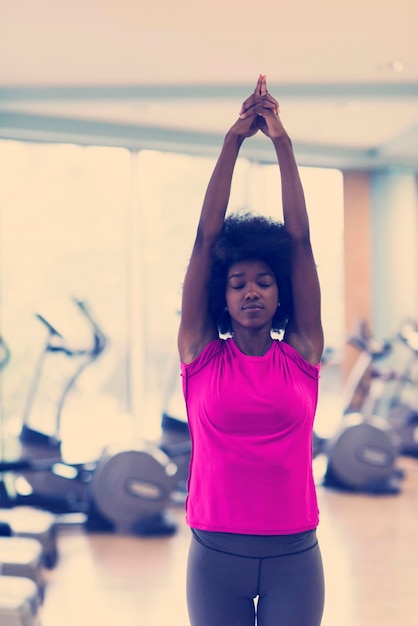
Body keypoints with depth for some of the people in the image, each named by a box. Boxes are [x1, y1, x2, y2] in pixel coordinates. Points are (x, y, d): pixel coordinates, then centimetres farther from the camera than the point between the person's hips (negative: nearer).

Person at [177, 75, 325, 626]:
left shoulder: (301, 354, 1)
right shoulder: (202, 354, 0)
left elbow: (300, 239, -1)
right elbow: (207, 236, -2)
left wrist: (283, 143, 0)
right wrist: (234, 140, -1)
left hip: (293, 557, 0)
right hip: (215, 556, 0)